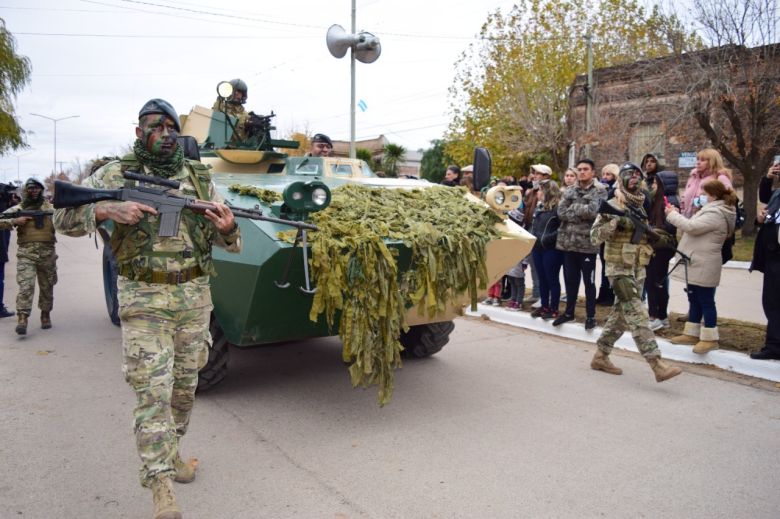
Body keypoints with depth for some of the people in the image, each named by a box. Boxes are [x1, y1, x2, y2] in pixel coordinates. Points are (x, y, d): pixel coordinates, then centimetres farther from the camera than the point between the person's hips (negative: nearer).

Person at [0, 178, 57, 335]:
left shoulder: (50, 207, 9)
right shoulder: (18, 209, 8)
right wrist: (15, 221, -12)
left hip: (47, 253, 1)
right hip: (26, 253, -1)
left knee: (47, 288, 11)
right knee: (25, 287, -12)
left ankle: (45, 315, 27)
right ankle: (22, 319, -14)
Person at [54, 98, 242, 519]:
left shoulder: (199, 177, 8)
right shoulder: (116, 175, 2)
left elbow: (231, 243, 9)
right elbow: (64, 216, 2)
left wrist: (227, 228, -15)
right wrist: (107, 210, -17)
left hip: (194, 297, 4)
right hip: (144, 299, -3)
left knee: (185, 386, 14)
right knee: (153, 390, -7)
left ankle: (170, 452, 36)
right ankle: (160, 484, 1)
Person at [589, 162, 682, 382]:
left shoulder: (640, 207, 13)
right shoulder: (612, 206, -9)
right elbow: (595, 236, -13)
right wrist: (615, 221, -26)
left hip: (637, 269, 8)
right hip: (619, 268, -8)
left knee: (620, 315, 11)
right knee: (637, 315, -12)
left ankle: (600, 356, 22)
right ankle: (657, 365, -16)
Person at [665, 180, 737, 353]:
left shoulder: (715, 214, -18)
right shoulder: (712, 210, 17)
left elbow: (692, 227, -24)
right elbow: (694, 227, 18)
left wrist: (672, 215, -12)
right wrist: (677, 214, 7)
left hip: (703, 267, -11)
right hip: (696, 265, 11)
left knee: (705, 301, -3)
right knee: (694, 300, 15)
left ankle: (710, 338, 5)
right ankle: (692, 333, 24)